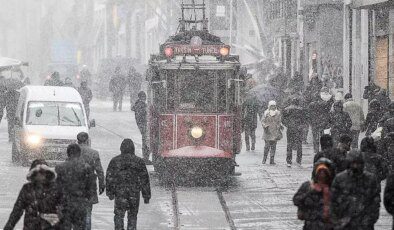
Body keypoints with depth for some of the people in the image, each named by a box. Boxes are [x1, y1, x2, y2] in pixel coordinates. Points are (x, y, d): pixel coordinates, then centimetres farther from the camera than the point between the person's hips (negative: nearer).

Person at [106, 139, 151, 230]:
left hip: (119, 192, 0)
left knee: (119, 216, 5)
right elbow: (144, 180, 1)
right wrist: (146, 196, 5)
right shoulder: (139, 161, -1)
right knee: (132, 216, 11)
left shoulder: (114, 161, 0)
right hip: (134, 193, 1)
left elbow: (109, 178, 1)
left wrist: (110, 193, 10)